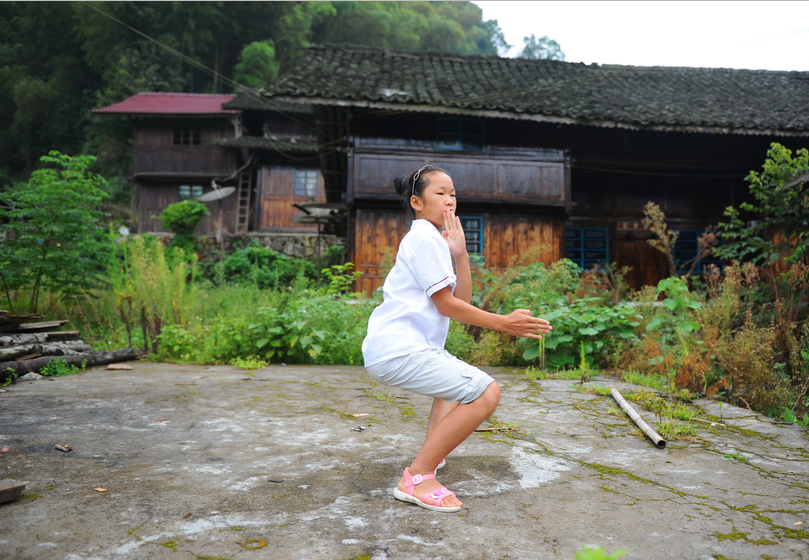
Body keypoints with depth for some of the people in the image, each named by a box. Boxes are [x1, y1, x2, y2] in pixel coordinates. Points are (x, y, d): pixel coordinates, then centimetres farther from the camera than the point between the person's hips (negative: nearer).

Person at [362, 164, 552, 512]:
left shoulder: (430, 240, 23)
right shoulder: (426, 238, -8)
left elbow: (461, 299, 15)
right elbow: (446, 305, -13)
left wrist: (460, 254, 5)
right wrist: (504, 323, -11)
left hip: (390, 350, 11)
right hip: (398, 350, -11)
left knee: (458, 377, 34)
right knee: (486, 392, -18)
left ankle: (431, 452, 24)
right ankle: (416, 478, -17)